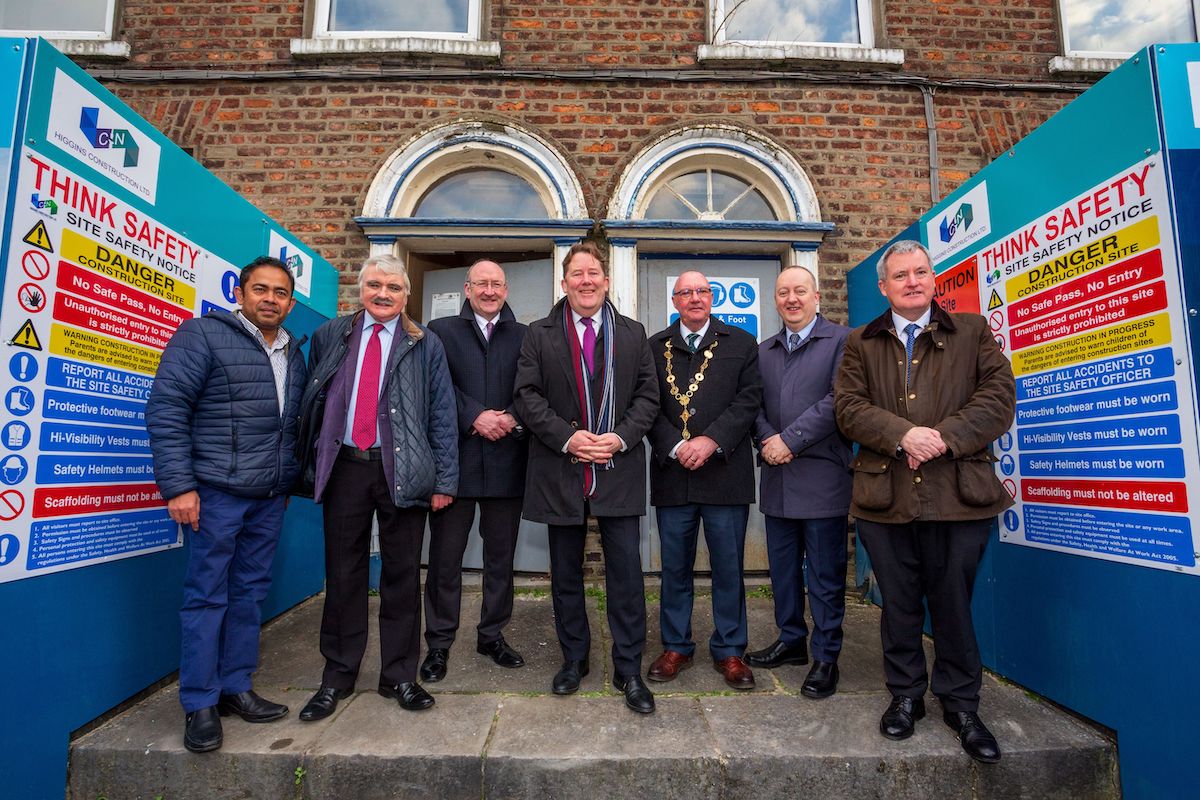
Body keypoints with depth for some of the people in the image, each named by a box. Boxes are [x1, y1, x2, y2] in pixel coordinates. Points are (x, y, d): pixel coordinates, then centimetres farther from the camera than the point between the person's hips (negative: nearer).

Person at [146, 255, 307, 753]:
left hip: (270, 497, 6)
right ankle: (200, 705, 17)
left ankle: (235, 688, 26)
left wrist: (289, 480, 15)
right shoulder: (203, 334, -6)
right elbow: (166, 408, -11)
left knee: (250, 593, 13)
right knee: (207, 595, 3)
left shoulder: (293, 352, 12)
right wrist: (177, 485, -16)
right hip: (217, 491, -5)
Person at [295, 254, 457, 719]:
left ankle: (399, 675, 23)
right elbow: (310, 404, 13)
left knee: (402, 574, 6)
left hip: (402, 471, -1)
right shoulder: (330, 337, 10)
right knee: (343, 573, 10)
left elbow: (442, 415, 0)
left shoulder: (425, 346, 3)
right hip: (344, 468, 2)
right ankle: (338, 676, 28)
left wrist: (444, 480, -6)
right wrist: (310, 465, 8)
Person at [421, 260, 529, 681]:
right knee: (445, 556, 7)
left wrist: (511, 418, -15)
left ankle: (492, 634, 30)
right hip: (454, 459, -1)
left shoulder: (525, 336, 10)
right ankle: (439, 642, 23)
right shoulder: (441, 331, 8)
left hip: (507, 461, 2)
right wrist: (475, 417, -16)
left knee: (501, 555, 12)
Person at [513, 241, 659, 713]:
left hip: (619, 471, 0)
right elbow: (527, 396, -2)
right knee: (566, 573, 12)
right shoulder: (539, 335, 6)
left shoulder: (633, 334, 10)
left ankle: (628, 669, 17)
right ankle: (574, 660, 31)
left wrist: (620, 437, -11)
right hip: (560, 473, 0)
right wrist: (567, 437, -14)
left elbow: (648, 395, 5)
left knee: (626, 572, 1)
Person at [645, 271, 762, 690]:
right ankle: (676, 647, 26)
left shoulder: (741, 343, 8)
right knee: (675, 567, 10)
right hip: (672, 472, 1)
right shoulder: (654, 347, 10)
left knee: (729, 566, 7)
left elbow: (749, 399, -2)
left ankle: (729, 650, 24)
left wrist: (710, 441, -13)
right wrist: (675, 447, -11)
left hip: (725, 471, 0)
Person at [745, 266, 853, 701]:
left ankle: (826, 657, 20)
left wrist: (789, 440, -15)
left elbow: (839, 400, -13)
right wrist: (768, 440, -8)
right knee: (782, 568, 16)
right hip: (777, 478, 6)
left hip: (822, 476, -5)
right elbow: (755, 404, 11)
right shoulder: (764, 351, 15)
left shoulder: (842, 340, -2)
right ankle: (791, 640, 33)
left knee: (825, 574, 5)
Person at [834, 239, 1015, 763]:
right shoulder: (861, 344, 10)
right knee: (899, 604, 12)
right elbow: (849, 405, -2)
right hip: (885, 497, 1)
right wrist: (903, 435, -18)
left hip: (959, 495, 0)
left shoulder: (973, 332, 9)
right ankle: (906, 695, 30)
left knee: (954, 605, 10)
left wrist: (945, 437, -16)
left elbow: (999, 396, -2)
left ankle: (961, 705, 30)